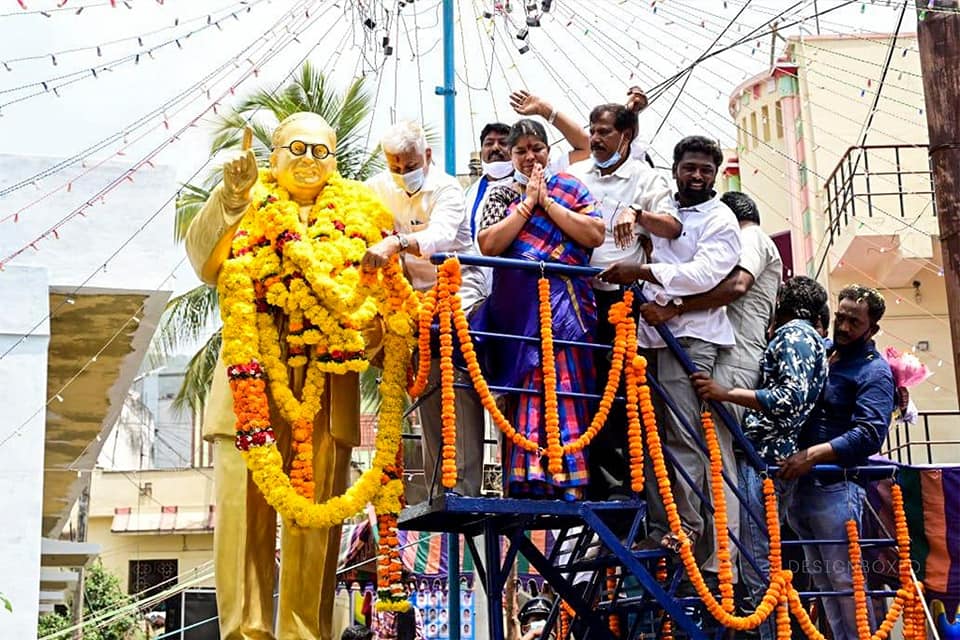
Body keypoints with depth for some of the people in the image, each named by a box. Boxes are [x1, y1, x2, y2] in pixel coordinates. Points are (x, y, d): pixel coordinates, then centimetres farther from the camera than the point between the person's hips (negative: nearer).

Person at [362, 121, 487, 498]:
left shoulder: (446, 188, -14)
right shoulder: (377, 188, 4)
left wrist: (396, 243, -51)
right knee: (428, 394, 3)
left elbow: (441, 234, -33)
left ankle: (464, 488, -19)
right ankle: (438, 490, 8)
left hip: (458, 291, -5)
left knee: (460, 387, -17)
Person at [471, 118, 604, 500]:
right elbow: (488, 245, -2)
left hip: (564, 306, -1)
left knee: (565, 389, -8)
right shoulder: (501, 197, 16)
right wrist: (528, 203, -2)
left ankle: (570, 482, -11)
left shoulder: (570, 189, 14)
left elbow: (595, 235, -2)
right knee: (524, 392, -5)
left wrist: (547, 202, -2)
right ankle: (526, 481, -6)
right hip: (517, 309, 1)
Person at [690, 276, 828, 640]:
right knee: (766, 562, 14)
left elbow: (792, 397, -19)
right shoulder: (809, 338, 24)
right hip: (781, 458, 10)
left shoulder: (793, 334, -5)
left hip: (762, 459, -10)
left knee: (757, 567, -10)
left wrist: (726, 394, -25)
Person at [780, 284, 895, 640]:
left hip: (835, 487, -8)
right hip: (799, 483, 8)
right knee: (822, 580, 14)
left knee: (844, 580, -4)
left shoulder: (873, 371, -8)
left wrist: (813, 455, -28)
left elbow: (869, 435, -21)